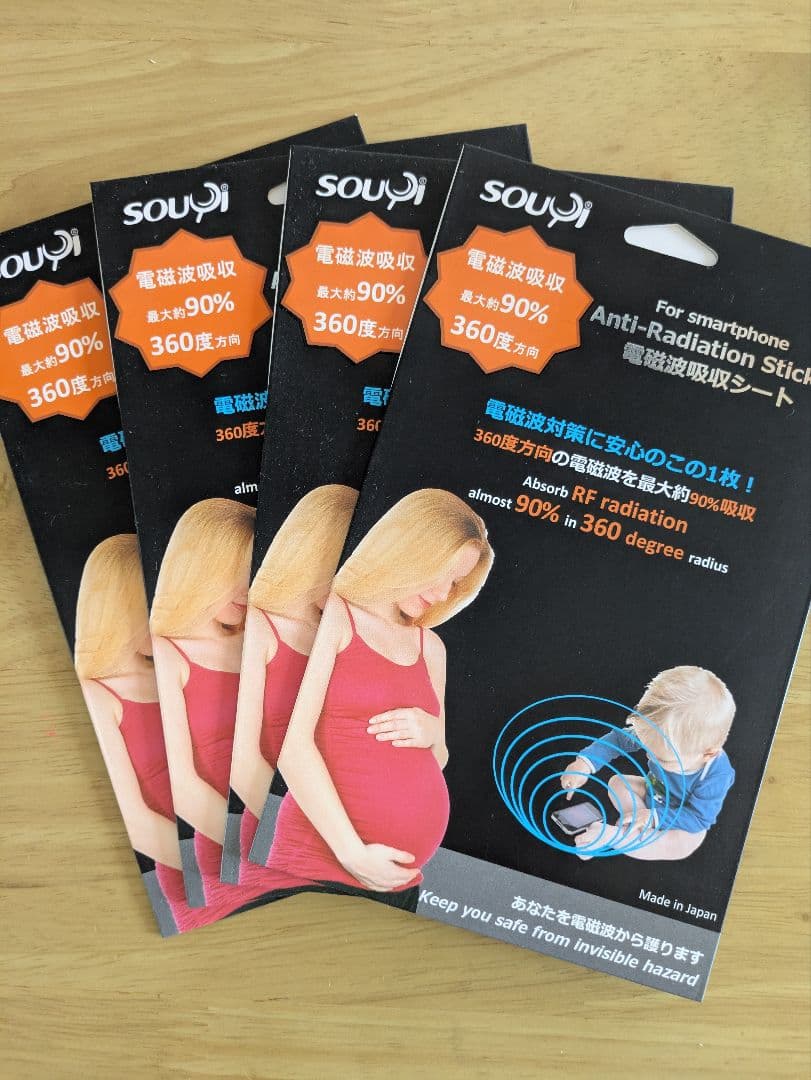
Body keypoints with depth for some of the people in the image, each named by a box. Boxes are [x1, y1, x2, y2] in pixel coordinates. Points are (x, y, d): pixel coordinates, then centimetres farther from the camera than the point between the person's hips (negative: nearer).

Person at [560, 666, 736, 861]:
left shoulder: (716, 776, -43)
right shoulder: (660, 735, -31)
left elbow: (699, 818, -30)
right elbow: (619, 739, -16)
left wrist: (654, 817, -36)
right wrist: (586, 762, -29)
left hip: (685, 822, -5)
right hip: (652, 794, 5)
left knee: (685, 844, -35)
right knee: (616, 782, -5)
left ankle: (612, 836, -24)